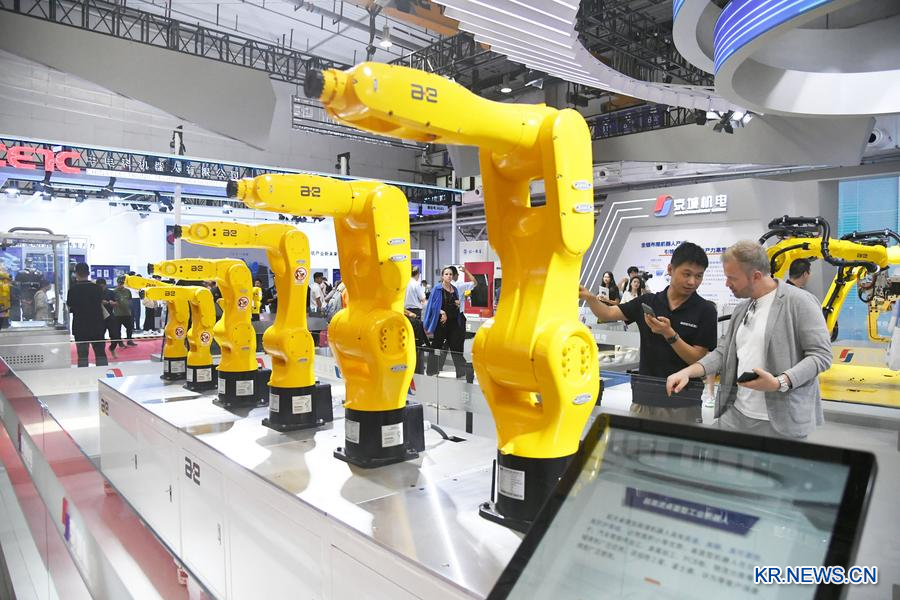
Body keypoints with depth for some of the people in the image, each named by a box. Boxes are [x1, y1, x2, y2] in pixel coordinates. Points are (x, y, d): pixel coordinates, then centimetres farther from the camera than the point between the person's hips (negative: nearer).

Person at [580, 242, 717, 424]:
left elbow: (699, 360, -9)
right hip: (644, 397, 3)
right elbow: (607, 314, 3)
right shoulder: (647, 301, 4)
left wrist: (669, 334, -23)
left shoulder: (705, 310, -6)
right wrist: (589, 297, -16)